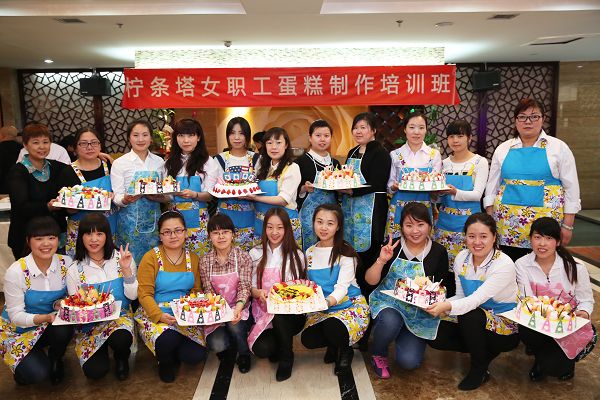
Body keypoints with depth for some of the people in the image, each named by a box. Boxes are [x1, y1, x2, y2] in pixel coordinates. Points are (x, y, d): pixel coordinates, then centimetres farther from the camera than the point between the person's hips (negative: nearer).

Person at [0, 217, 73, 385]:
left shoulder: (66, 264, -12)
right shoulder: (16, 272, -20)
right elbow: (16, 315, -15)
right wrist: (45, 317, -34)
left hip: (54, 325, 2)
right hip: (20, 329, -2)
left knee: (63, 331, -33)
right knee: (37, 374, -23)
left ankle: (55, 359, 3)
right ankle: (22, 365, 15)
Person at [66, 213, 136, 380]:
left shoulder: (121, 258, -3)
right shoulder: (75, 270, -2)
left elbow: (133, 296, -5)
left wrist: (127, 270, -18)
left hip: (119, 316, 0)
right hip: (88, 324, 1)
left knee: (122, 340, -35)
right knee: (94, 371, -20)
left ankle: (122, 358, 5)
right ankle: (102, 351, 18)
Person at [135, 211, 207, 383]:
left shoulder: (193, 258, 7)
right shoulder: (151, 258, -6)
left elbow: (196, 291, 8)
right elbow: (145, 294, -9)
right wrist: (160, 316, -25)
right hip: (155, 314, -3)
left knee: (197, 355, -16)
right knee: (168, 339, -34)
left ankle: (170, 352, 20)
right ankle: (165, 362, 5)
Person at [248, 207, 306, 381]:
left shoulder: (296, 255, 4)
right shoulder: (255, 254, 7)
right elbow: (251, 287, 7)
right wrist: (259, 293, -16)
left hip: (290, 313, 0)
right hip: (263, 311, 0)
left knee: (280, 315, -37)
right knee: (261, 349, -29)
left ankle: (286, 358, -6)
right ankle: (278, 346, 11)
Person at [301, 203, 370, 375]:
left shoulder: (346, 253, -9)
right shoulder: (310, 253, 7)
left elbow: (342, 286, -19)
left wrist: (328, 301, -39)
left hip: (350, 305, -4)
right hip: (321, 308, 4)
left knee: (332, 327, -35)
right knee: (308, 339, -23)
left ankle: (345, 351, 3)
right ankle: (336, 343, 13)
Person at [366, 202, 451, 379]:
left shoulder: (438, 251, -4)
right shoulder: (392, 247, -6)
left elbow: (442, 287, 4)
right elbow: (370, 281, -7)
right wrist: (381, 261, -24)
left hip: (420, 312, 1)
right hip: (389, 303, 0)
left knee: (408, 361, -16)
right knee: (391, 322, -36)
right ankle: (378, 354, -2)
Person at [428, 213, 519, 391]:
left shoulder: (504, 264, -23)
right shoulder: (461, 258, -5)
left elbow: (477, 299, -34)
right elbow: (460, 296, 0)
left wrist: (448, 306, -52)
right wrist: (438, 305, -21)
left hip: (506, 328, -6)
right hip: (476, 323, 6)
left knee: (469, 316, -34)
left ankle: (479, 370, -7)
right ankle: (485, 351, 8)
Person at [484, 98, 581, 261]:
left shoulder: (558, 147, 3)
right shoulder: (503, 149, 9)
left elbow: (571, 188, 3)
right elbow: (492, 187, 12)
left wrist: (567, 225, -1)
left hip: (546, 221, -2)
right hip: (508, 224, 2)